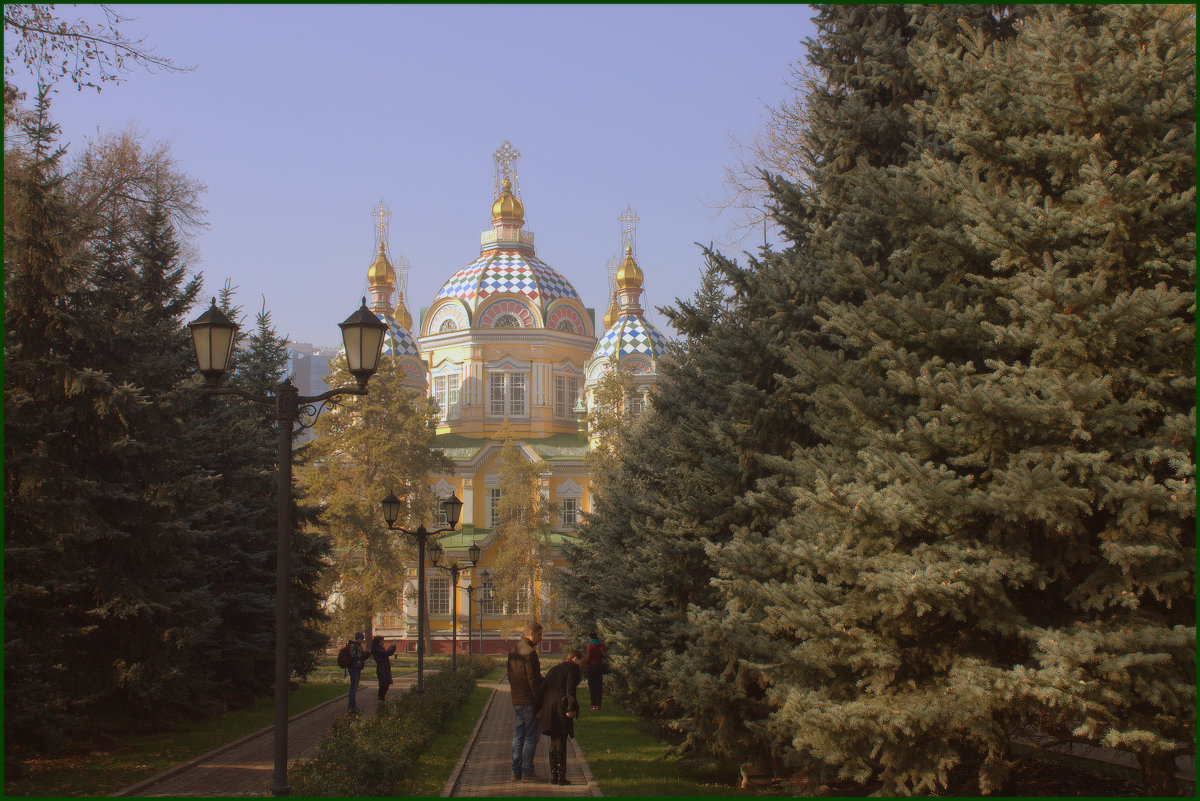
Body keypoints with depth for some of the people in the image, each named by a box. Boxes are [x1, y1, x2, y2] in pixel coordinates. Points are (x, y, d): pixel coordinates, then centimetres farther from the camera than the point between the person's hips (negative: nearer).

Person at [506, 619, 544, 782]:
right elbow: (533, 680, -19)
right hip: (529, 701, -9)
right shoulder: (530, 652, -17)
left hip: (516, 700, 9)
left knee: (518, 736, 13)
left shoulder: (513, 650, 11)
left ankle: (516, 771, 16)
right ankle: (527, 772, 0)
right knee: (531, 736, -2)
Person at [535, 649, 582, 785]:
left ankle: (553, 776, 12)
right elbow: (570, 689, -10)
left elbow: (542, 688, 17)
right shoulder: (573, 668, 3)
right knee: (561, 742, -3)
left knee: (553, 742, 13)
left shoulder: (553, 669, 24)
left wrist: (539, 709, 15)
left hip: (548, 708, 6)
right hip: (561, 707, -6)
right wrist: (571, 708, -14)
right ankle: (561, 776, -3)